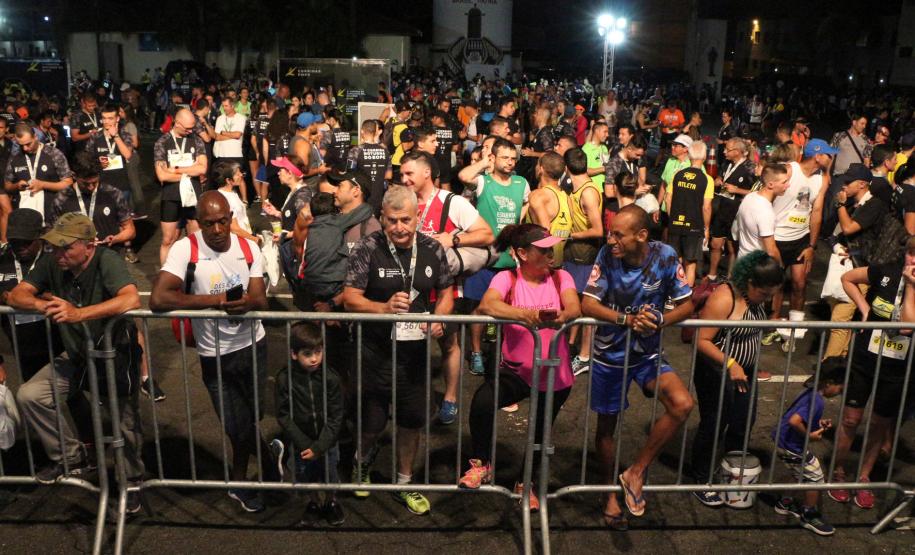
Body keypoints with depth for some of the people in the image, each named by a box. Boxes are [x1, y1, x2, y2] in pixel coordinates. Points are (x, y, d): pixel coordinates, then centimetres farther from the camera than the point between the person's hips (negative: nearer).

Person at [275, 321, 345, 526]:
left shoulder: (330, 377, -16)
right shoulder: (285, 379, -16)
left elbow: (335, 417, -12)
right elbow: (284, 416, -11)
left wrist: (319, 446, -17)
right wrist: (304, 444, -15)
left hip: (326, 441, 0)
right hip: (301, 442, 0)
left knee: (330, 474, 13)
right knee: (306, 475, 16)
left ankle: (331, 502, 42)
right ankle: (313, 503, 44)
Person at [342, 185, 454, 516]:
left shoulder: (433, 249, -2)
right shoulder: (368, 249, -13)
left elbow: (446, 292, 9)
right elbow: (350, 298, -14)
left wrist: (439, 317, -12)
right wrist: (384, 307, -31)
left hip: (415, 352, 3)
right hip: (375, 354, -3)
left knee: (411, 421, 14)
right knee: (371, 423, 10)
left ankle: (404, 483, 37)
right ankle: (363, 462, 45)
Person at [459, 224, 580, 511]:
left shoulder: (560, 277, -2)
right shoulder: (507, 278, -9)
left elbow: (574, 309, -20)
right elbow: (486, 305, -29)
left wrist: (561, 317, -44)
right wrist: (525, 314, -46)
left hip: (555, 375, 2)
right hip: (516, 369, -2)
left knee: (540, 432, 17)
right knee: (482, 402, -28)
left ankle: (525, 482, 47)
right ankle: (481, 465, -1)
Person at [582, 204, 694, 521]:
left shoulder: (665, 256, -15)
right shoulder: (607, 255, -16)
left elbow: (687, 305, -9)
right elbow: (587, 305, -21)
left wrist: (660, 321, -30)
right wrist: (628, 319, -37)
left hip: (648, 354, 1)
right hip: (609, 354, 0)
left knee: (682, 405, -21)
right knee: (606, 426, 11)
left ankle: (636, 472, -2)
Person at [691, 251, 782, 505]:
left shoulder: (757, 297, 1)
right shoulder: (724, 299, -26)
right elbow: (701, 341, -28)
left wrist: (753, 366, 22)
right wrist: (729, 364, -35)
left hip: (744, 372, 9)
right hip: (717, 373, -8)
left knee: (742, 425, 18)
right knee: (713, 426, 4)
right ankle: (702, 482, 21)